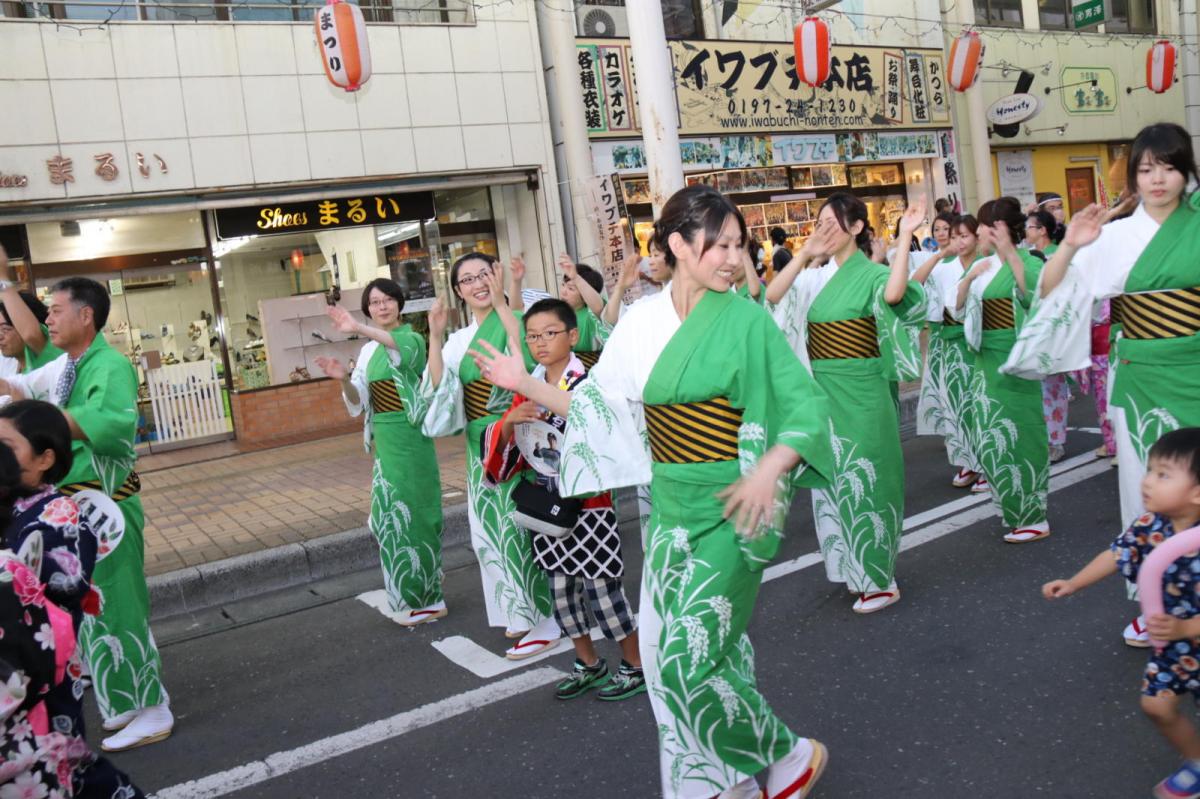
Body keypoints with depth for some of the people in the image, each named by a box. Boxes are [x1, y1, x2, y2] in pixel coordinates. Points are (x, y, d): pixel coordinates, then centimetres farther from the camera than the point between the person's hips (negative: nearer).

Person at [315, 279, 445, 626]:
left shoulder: (412, 339, -7)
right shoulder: (368, 351, 13)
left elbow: (399, 346, -34)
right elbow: (358, 404, 6)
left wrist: (359, 329, -51)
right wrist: (344, 380, -15)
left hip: (410, 438, -7)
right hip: (384, 440, 7)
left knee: (413, 513, 0)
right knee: (395, 515, 12)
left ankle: (425, 599, 13)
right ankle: (417, 598, 24)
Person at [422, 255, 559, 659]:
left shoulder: (517, 319, -5)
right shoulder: (459, 341, 12)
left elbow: (527, 359, -26)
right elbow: (437, 389, -2)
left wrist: (501, 303, -27)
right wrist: (435, 336, -10)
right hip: (481, 446, 7)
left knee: (521, 527, -3)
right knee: (493, 528, 12)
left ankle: (543, 622, 10)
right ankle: (523, 614, 28)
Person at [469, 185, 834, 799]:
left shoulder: (746, 320, -8)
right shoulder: (642, 323, 2)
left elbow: (807, 405, -8)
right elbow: (601, 409, 11)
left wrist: (769, 468, -24)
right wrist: (527, 385, 6)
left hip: (731, 510, -5)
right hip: (670, 506, 5)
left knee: (690, 660, -5)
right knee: (669, 655, 11)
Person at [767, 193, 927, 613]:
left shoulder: (872, 273, -7)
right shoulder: (818, 277, 9)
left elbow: (894, 294, -31)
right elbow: (773, 295, -4)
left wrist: (905, 236, -27)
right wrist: (804, 252, -7)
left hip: (860, 392, -6)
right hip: (822, 390, 6)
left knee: (863, 478, 0)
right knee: (833, 477, 13)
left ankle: (879, 579, 13)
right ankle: (852, 566, 29)